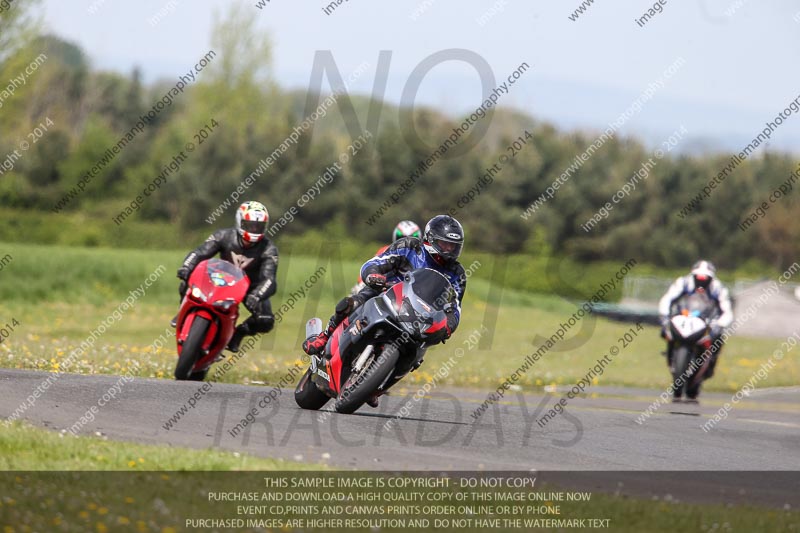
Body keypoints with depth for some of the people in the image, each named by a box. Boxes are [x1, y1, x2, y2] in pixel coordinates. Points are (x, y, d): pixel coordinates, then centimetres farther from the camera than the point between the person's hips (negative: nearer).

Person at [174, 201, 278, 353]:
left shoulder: (268, 250, -24)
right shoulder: (224, 236, -20)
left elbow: (268, 280, -35)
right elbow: (200, 253, -27)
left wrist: (256, 296, -56)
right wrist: (186, 267, -49)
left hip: (251, 287, -1)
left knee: (265, 321, -24)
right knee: (186, 286, -21)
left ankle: (238, 333, 7)